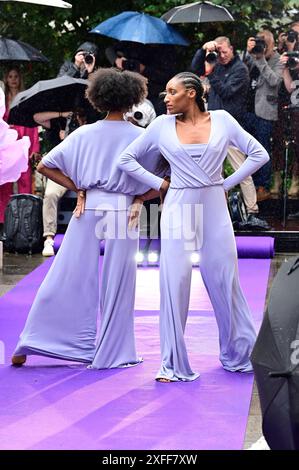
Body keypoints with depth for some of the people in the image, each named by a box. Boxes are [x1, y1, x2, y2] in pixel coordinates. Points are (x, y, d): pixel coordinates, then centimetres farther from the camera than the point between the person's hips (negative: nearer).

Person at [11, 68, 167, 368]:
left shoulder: (84, 134, 2)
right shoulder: (139, 137, -3)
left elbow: (44, 166, 3)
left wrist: (77, 188, 6)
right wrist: (138, 197, 6)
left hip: (88, 209, 2)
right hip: (122, 211, -2)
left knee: (65, 279, 6)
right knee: (116, 285, 6)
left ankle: (27, 346, 9)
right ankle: (110, 353, 12)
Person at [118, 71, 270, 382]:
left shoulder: (222, 120, 1)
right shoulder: (162, 125, 2)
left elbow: (259, 154, 5)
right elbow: (126, 160, 10)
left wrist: (228, 183, 2)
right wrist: (158, 184, 2)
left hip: (214, 208, 0)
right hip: (178, 208, 0)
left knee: (224, 281, 5)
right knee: (175, 283, -4)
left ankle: (239, 355, 21)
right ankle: (174, 365, 2)